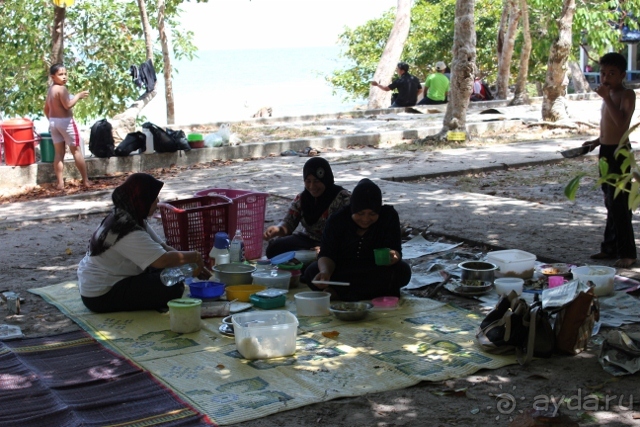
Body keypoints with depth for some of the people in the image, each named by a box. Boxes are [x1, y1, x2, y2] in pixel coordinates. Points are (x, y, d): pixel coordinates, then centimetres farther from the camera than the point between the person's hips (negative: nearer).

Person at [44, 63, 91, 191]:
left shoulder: (50, 89, 11)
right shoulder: (62, 89, -16)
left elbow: (46, 108, 17)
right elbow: (68, 105, -25)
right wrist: (78, 96, -14)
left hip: (53, 122, 8)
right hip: (65, 121, -8)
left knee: (59, 153, 8)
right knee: (76, 151, 1)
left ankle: (60, 183, 4)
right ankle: (86, 180, 4)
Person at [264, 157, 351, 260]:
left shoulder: (343, 198, -14)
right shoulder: (302, 198, 6)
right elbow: (288, 222, 0)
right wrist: (278, 230, -25)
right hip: (307, 239, 6)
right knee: (274, 248, -16)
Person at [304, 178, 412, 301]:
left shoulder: (389, 216, -11)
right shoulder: (337, 220, -12)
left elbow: (395, 249, -16)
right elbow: (327, 254, -18)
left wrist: (393, 256, -42)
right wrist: (325, 271, -41)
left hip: (376, 273, 0)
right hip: (343, 270, 0)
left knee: (403, 271, -32)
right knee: (311, 273, -28)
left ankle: (340, 293, -28)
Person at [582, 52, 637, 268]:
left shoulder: (627, 94, -11)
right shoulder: (609, 95, 15)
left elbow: (621, 122, -27)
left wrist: (606, 98, -27)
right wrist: (598, 141, 15)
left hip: (619, 152, -9)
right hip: (606, 151, 9)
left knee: (618, 203, -8)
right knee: (610, 202, 15)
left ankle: (627, 252, -2)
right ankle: (611, 247, 23)